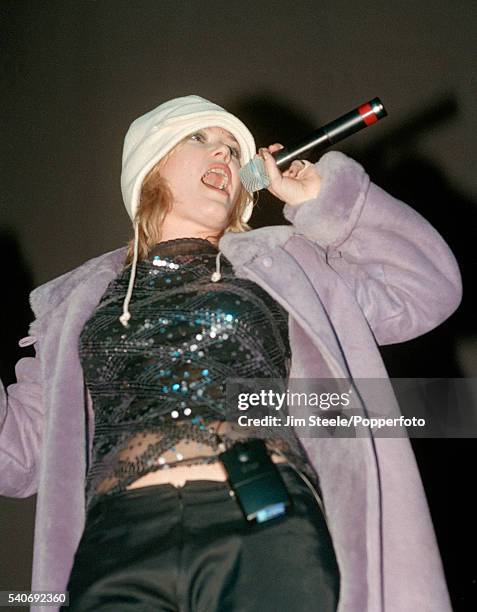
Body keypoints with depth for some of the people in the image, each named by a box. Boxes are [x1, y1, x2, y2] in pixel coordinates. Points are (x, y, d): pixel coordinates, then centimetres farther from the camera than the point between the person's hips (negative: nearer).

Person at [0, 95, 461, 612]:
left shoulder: (282, 263, 18)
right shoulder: (77, 303, 21)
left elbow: (428, 288, 12)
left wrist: (323, 199, 15)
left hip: (268, 529, 0)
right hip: (120, 541, 1)